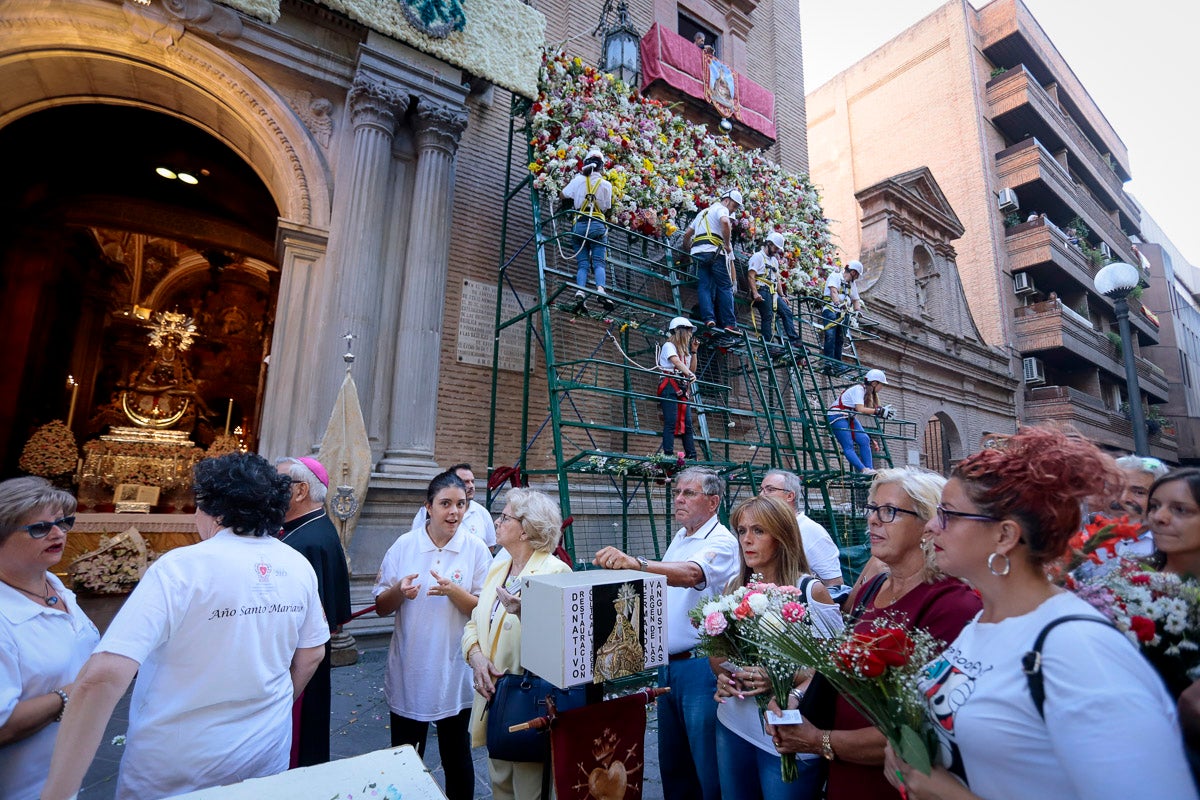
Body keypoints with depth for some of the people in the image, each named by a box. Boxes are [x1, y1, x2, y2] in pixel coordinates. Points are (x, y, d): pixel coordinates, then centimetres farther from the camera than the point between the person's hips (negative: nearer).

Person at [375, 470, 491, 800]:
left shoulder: (476, 549, -9)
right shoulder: (404, 545, -5)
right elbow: (381, 608, 2)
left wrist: (454, 591, -24)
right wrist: (399, 591, -19)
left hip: (455, 674, -1)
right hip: (409, 673, 1)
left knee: (456, 757, 17)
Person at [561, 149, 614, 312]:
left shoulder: (578, 180, 7)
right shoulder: (606, 184, 6)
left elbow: (564, 195, 21)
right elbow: (607, 207, 14)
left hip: (580, 224, 1)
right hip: (598, 225, -1)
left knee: (582, 263, 0)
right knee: (598, 262, -5)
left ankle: (580, 292, -19)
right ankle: (600, 289, -28)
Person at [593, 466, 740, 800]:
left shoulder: (722, 542, -17)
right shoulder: (679, 537, 10)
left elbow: (690, 574, -37)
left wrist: (635, 563, -50)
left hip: (700, 666, -8)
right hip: (668, 663, 8)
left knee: (707, 767, 6)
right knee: (671, 761, 21)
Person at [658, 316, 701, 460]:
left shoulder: (684, 350, 23)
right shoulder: (669, 346, -1)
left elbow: (692, 369, 21)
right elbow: (677, 362, -20)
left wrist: (694, 352, 14)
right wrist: (690, 374, -36)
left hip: (682, 389, 8)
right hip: (670, 387, -8)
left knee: (687, 424, 2)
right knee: (671, 422, -15)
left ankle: (692, 457, 2)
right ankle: (668, 455, -17)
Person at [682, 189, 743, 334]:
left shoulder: (703, 212, 31)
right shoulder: (721, 209, 6)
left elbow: (687, 234, 30)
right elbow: (725, 222, -18)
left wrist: (688, 250, 40)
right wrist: (728, 245, -12)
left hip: (697, 252, 7)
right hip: (714, 251, -6)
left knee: (704, 287, -1)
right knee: (725, 287, -5)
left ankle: (708, 318, -17)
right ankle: (729, 323, -10)